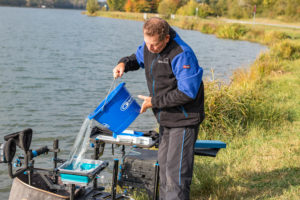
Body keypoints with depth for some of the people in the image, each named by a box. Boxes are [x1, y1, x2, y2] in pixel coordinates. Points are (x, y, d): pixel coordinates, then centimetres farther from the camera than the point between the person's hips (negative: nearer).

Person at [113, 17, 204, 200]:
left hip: (184, 119, -9)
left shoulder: (181, 54, -25)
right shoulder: (148, 47, 1)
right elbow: (138, 58, 24)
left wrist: (154, 102, -19)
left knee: (176, 169, -7)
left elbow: (187, 92, -27)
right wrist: (124, 64, -1)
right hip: (166, 118, 9)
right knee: (164, 163, 19)